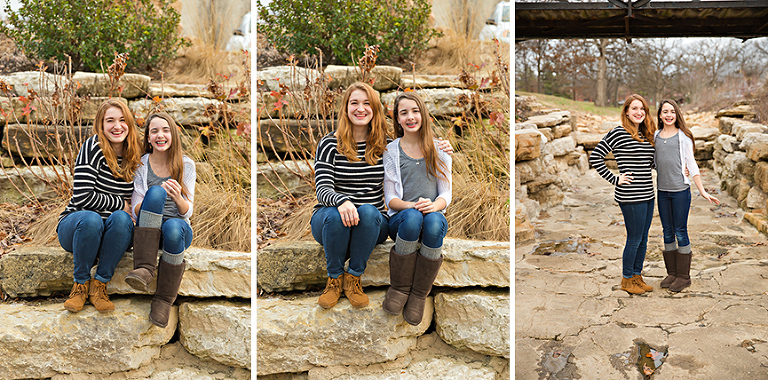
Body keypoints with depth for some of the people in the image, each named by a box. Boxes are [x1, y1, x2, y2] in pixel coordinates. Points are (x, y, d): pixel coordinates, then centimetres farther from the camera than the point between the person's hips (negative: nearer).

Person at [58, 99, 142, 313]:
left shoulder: (135, 157, 3)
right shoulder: (93, 147, -11)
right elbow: (82, 196, -18)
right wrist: (121, 204, -12)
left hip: (113, 236, 3)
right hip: (75, 227, -3)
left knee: (121, 218, -31)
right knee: (91, 218, -36)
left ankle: (99, 285, -19)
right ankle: (81, 283, -14)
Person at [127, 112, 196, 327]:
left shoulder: (186, 165, 5)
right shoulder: (141, 165, 5)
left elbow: (187, 212, 1)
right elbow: (136, 212, 3)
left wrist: (178, 198, -23)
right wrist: (149, 201, -21)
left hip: (178, 229, 0)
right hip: (149, 230, 0)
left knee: (173, 226, -38)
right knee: (156, 191, -30)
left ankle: (164, 300, -23)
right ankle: (144, 270, -39)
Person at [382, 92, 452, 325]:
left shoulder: (439, 150, 12)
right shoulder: (391, 151, 8)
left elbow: (446, 195, 8)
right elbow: (390, 198, 4)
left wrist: (433, 205, -16)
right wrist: (412, 205, -18)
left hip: (434, 214, 1)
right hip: (400, 219, -1)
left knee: (434, 221, -36)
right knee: (412, 217, -37)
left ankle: (419, 294, -23)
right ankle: (399, 287, -22)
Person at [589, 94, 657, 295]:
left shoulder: (646, 134, 12)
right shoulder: (618, 133, -10)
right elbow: (595, 157, -13)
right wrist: (614, 179, -13)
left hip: (648, 195, 7)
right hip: (631, 196, -7)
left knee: (643, 239, 14)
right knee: (634, 239, 0)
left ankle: (637, 276, 27)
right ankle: (626, 280, 15)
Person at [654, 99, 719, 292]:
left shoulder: (683, 136, -2)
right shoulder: (655, 136, 9)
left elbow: (691, 164, 0)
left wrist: (702, 191, -1)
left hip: (681, 190, -4)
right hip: (662, 191, 4)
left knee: (680, 232, 0)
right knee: (667, 233, 11)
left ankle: (684, 276, 11)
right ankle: (671, 273, 22)